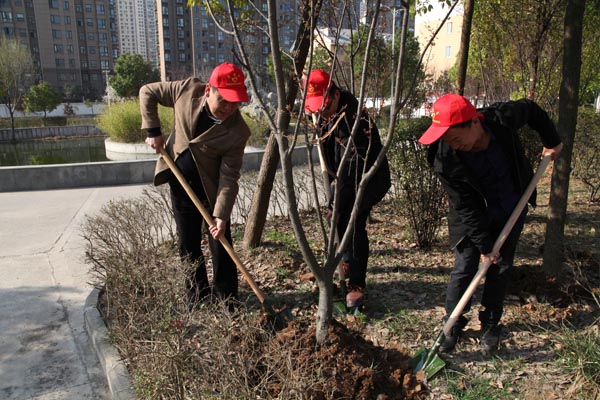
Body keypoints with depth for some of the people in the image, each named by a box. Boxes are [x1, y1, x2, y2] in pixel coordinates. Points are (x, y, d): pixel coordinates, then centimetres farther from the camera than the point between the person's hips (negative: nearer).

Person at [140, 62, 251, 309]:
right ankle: (197, 295, 29)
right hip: (180, 181, 3)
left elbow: (229, 177, -23)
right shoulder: (188, 90, -19)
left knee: (220, 243, 0)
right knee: (188, 243, 12)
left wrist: (221, 215, -30)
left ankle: (226, 301, 17)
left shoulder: (238, 131, -25)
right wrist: (153, 131, -10)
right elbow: (147, 92, -3)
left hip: (212, 187, -3)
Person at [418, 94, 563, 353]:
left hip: (511, 211, 3)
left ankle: (490, 326, 25)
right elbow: (465, 208, -22)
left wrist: (551, 141, 5)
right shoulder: (444, 160, -30)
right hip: (474, 218, -2)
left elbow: (532, 110, 0)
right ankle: (453, 325, 17)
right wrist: (484, 244, -17)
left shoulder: (503, 118, -27)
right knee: (464, 268, -4)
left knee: (500, 269, 9)